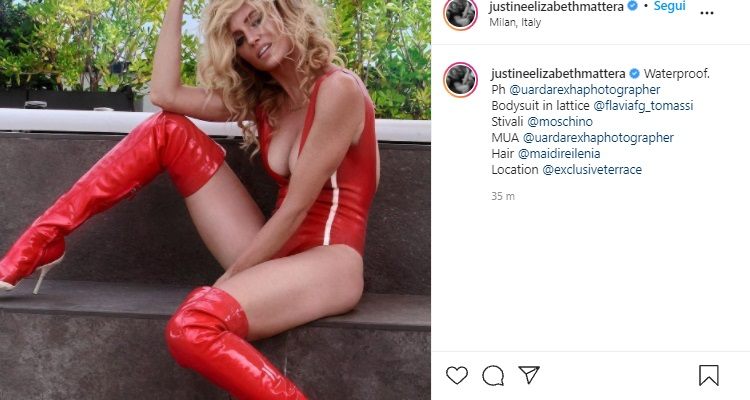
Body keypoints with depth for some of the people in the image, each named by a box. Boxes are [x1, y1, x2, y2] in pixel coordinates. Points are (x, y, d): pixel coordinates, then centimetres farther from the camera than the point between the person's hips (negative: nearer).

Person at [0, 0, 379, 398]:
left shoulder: (338, 89, -12)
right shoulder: (261, 97, 13)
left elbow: (296, 208, -14)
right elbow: (165, 93, 3)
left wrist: (227, 279, -10)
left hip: (326, 260, -8)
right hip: (275, 252, 8)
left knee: (194, 327, -37)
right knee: (168, 130, 0)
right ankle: (38, 246, -2)